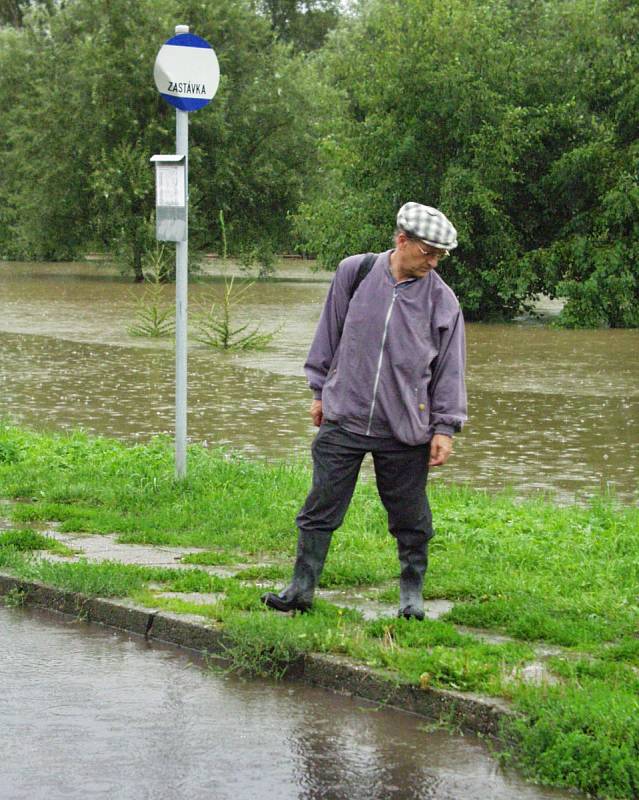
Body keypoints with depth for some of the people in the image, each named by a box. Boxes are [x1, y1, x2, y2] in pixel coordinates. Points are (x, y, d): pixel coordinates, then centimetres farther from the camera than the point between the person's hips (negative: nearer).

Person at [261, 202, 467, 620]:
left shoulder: (442, 301, -1)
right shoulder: (354, 273, 0)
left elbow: (450, 367, 4)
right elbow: (330, 332, 12)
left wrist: (445, 428, 0)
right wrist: (321, 390, 15)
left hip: (405, 430, 0)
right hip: (344, 418, 0)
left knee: (410, 517, 7)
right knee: (321, 507, 1)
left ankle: (412, 592, 23)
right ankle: (302, 588, 10)